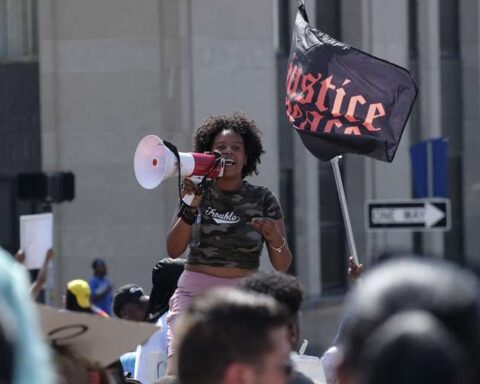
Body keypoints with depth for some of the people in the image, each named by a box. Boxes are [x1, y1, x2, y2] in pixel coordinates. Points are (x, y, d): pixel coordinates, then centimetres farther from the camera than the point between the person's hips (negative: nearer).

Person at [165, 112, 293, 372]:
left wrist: (275, 239, -17)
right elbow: (173, 250, -2)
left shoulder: (262, 200, 4)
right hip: (195, 292, 0)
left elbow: (282, 265, 5)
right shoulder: (198, 193, 6)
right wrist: (190, 208, -15)